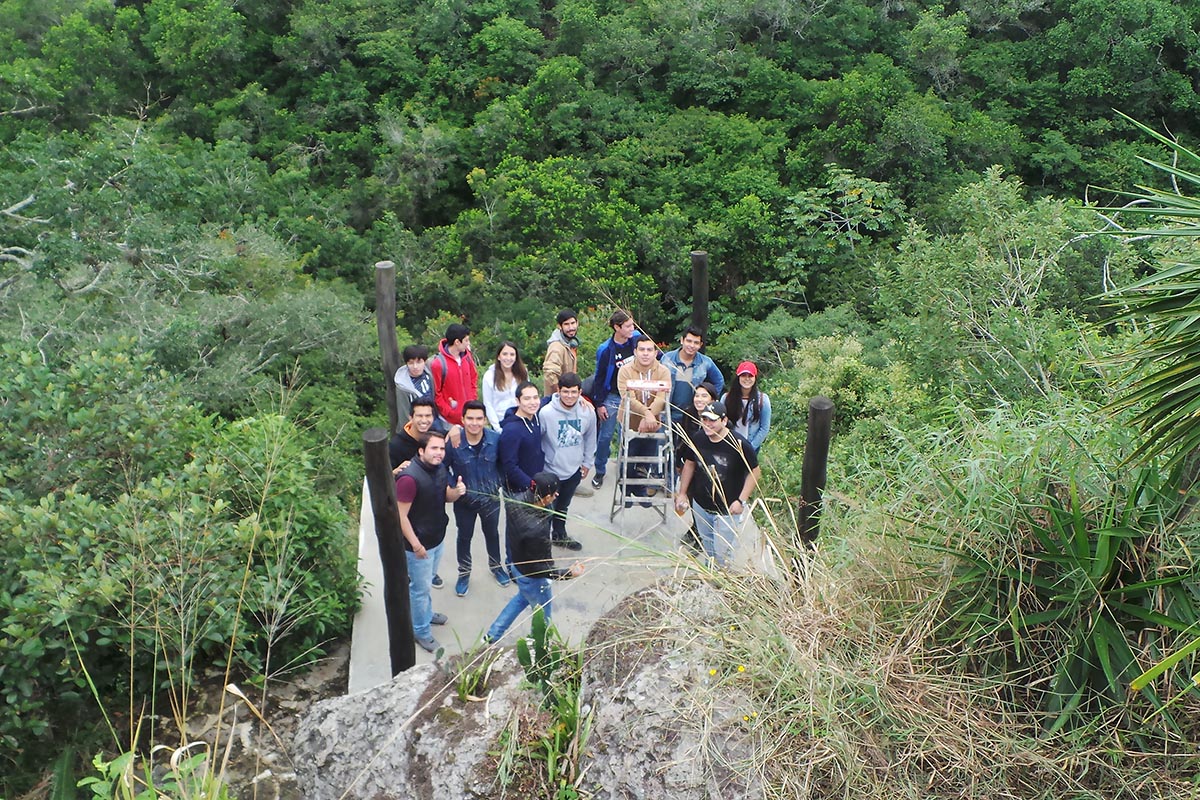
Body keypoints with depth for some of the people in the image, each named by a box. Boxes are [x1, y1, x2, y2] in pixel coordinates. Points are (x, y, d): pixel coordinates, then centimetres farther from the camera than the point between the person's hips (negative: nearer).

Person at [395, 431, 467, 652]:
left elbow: (446, 496, 10)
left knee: (428, 581, 28)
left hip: (438, 538, 8)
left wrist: (456, 491, -13)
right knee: (420, 588, 9)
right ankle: (420, 631, 29)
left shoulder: (439, 469, -4)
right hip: (419, 543, -8)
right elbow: (400, 515, -25)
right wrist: (416, 544, -22)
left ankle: (426, 613, 51)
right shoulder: (409, 478, -30)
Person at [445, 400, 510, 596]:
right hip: (464, 500, -2)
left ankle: (495, 565, 51)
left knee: (492, 534, 25)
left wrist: (499, 482, -9)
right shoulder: (453, 443, -26)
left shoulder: (495, 439, -20)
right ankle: (464, 573, 44)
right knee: (464, 536, 20)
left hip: (491, 498, 2)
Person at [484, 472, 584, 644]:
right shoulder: (536, 530, -42)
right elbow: (539, 569, -27)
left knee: (523, 597, 38)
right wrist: (568, 573, -21)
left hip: (518, 566, 8)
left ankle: (492, 634, 51)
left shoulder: (516, 502, -21)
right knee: (542, 620, 21)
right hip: (532, 579, -8)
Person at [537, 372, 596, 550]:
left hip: (574, 469, 4)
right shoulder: (546, 412, -24)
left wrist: (587, 463, 11)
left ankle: (560, 534, 46)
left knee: (563, 505, 25)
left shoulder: (588, 412, -12)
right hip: (551, 470, -4)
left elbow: (590, 439, 5)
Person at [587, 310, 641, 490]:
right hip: (612, 397, -3)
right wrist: (599, 404, -6)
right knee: (605, 436, 3)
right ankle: (599, 472, 18)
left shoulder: (637, 338, -8)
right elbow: (599, 377, -8)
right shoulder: (605, 350, -16)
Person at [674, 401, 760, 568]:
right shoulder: (696, 439, -9)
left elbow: (754, 472, -12)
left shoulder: (739, 444, -23)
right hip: (700, 505, 5)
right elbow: (689, 464, 8)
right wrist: (682, 493, 10)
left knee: (722, 553, 1)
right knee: (707, 547, 24)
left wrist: (741, 501, -18)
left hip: (727, 509, -5)